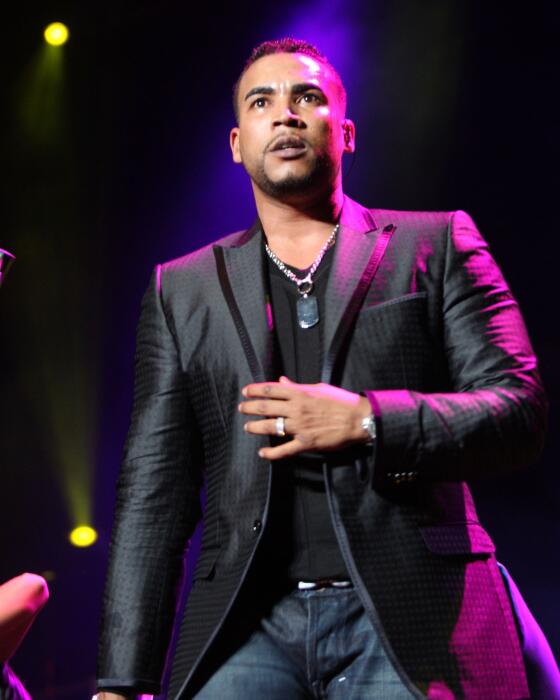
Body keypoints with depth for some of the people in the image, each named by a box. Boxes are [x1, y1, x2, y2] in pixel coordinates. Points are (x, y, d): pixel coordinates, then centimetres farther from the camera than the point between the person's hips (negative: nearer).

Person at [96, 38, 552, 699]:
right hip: (245, 629, 2)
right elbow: (153, 491, 10)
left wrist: (367, 421, -13)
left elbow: (520, 410, 3)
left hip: (408, 620, -1)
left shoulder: (437, 244, 11)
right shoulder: (181, 288, 15)